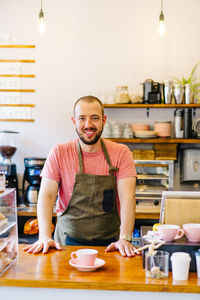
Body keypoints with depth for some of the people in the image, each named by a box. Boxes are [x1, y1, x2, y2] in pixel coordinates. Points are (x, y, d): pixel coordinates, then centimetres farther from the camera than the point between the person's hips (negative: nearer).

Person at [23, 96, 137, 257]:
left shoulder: (121, 153, 0)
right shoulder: (59, 153, 1)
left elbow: (127, 197, -9)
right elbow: (47, 195, -6)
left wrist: (125, 238, -23)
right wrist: (45, 236, -20)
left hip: (109, 243, 0)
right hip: (68, 241, 0)